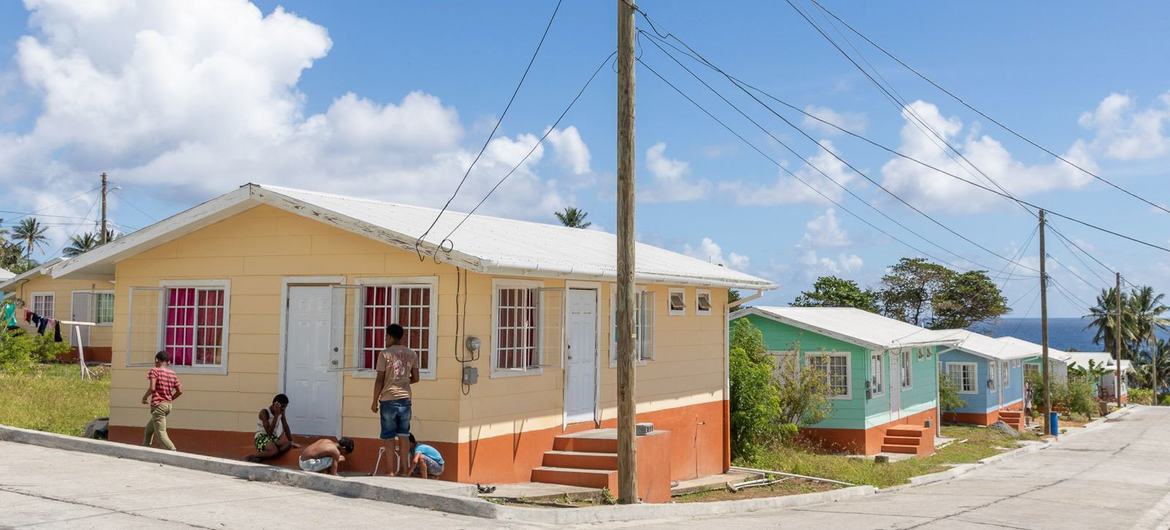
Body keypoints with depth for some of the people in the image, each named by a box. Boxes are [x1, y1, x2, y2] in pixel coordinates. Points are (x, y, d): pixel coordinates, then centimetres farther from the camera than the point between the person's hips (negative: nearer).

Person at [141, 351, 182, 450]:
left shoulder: (155, 370, -7)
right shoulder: (172, 373, 10)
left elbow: (152, 388, -19)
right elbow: (180, 391, 9)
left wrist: (144, 397, -2)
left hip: (158, 405, -7)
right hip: (168, 405, 7)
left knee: (161, 434, -9)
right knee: (148, 429, 22)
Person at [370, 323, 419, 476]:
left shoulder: (385, 354, -6)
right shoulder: (411, 354, 6)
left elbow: (380, 379, -7)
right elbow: (415, 378, 10)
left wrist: (374, 401, 0)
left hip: (388, 399, -4)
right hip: (405, 398, 4)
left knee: (388, 435, 2)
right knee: (404, 434, 11)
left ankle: (392, 469, 2)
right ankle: (404, 466, 13)